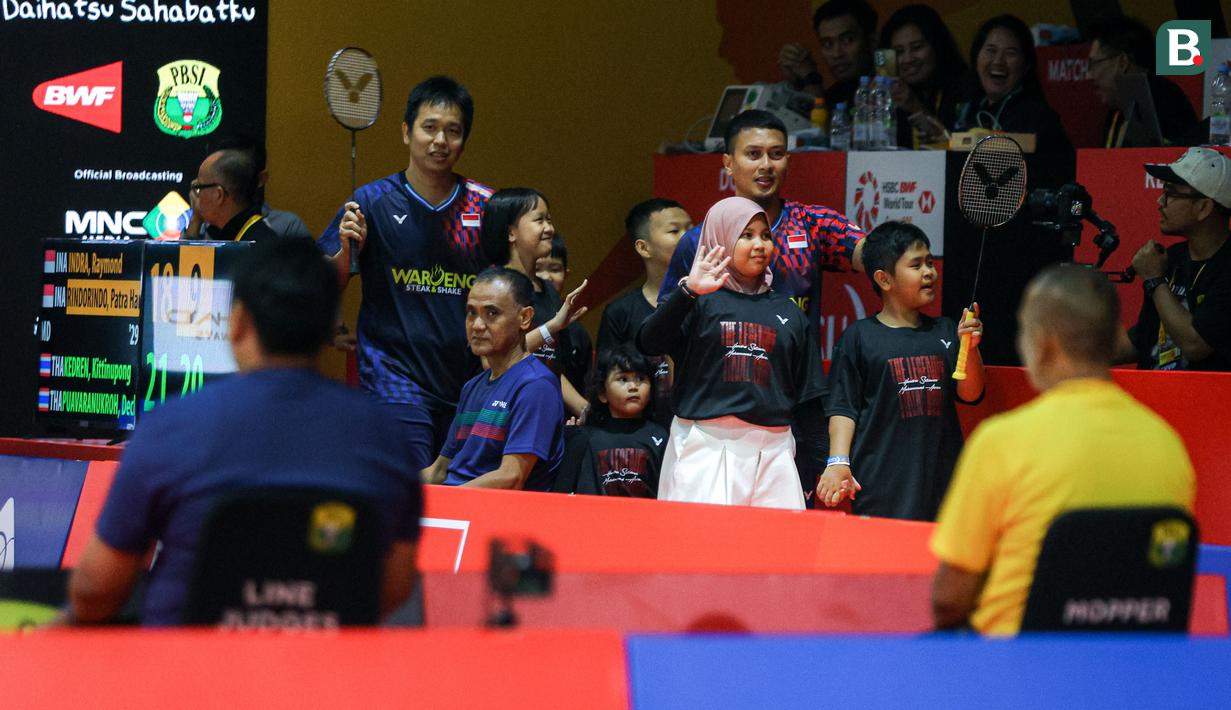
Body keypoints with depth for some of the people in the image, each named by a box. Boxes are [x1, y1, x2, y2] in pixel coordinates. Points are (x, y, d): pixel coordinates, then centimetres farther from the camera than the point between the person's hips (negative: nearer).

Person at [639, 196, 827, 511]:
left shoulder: (788, 313, 16)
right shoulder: (702, 302, 4)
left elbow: (808, 396, 18)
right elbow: (649, 343, -14)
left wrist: (819, 463, 14)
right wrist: (688, 292, -27)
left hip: (771, 450, 4)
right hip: (705, 449, -3)